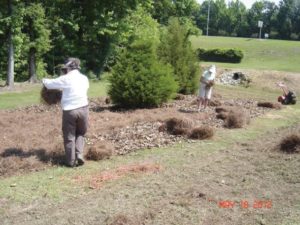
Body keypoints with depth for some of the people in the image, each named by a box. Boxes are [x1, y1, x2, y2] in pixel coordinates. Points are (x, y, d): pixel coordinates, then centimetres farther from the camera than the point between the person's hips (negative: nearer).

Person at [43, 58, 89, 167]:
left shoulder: (66, 79, -6)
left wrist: (44, 80, 24)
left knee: (69, 137, 8)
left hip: (69, 111, -3)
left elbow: (50, 84, 3)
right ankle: (79, 154, 3)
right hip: (83, 109, 4)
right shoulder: (84, 78, 9)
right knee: (80, 134, 20)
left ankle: (71, 161, 10)